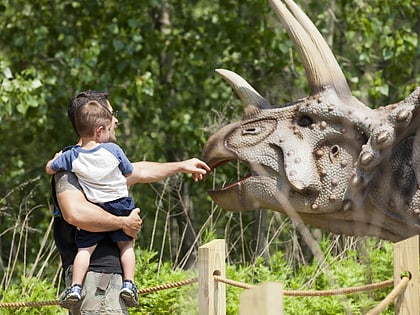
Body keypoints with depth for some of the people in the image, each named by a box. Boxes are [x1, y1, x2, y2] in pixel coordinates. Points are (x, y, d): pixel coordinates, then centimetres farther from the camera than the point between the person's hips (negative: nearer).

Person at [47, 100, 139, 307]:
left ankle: (76, 287, -2)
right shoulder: (113, 150, -11)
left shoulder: (72, 157, -7)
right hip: (120, 205, 0)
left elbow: (49, 169, 7)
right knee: (126, 244, 15)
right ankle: (128, 283, 6)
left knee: (85, 248, 7)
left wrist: (57, 158, 28)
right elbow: (128, 172, 4)